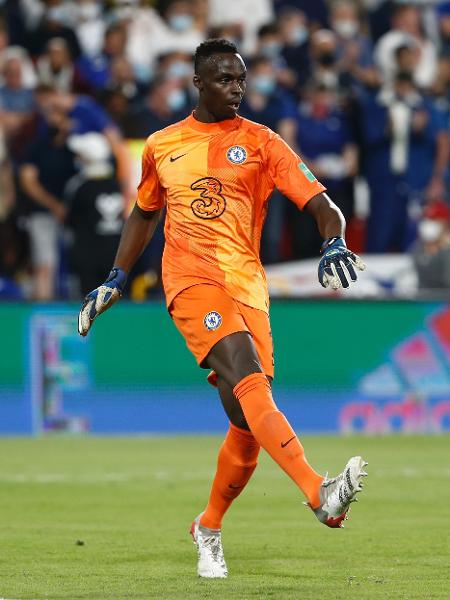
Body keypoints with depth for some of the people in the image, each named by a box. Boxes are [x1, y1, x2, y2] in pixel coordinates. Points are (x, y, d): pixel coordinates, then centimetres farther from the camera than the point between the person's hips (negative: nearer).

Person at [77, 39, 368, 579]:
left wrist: (334, 244, -21)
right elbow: (144, 214, 30)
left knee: (248, 423, -2)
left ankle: (208, 529, 23)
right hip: (191, 280, -2)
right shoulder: (161, 146, 13)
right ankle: (319, 494, -43)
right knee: (248, 379, -27)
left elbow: (321, 205, -1)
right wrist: (114, 281, 29)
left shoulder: (260, 143, 8)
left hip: (247, 285, 2)